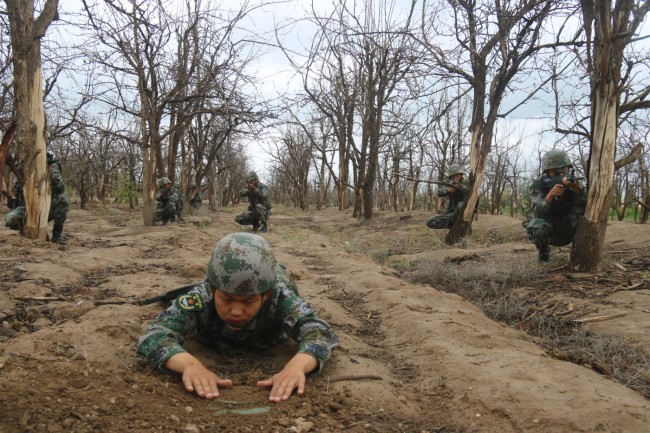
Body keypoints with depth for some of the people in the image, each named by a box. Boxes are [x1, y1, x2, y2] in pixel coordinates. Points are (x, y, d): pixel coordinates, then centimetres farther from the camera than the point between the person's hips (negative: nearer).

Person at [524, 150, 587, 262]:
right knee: (537, 225, -36)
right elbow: (538, 213, -29)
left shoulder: (573, 182, -9)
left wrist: (577, 189, -46)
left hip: (568, 232, 1)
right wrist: (550, 195, -46)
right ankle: (543, 251, -2)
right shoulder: (539, 185, -15)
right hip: (548, 231, -1)